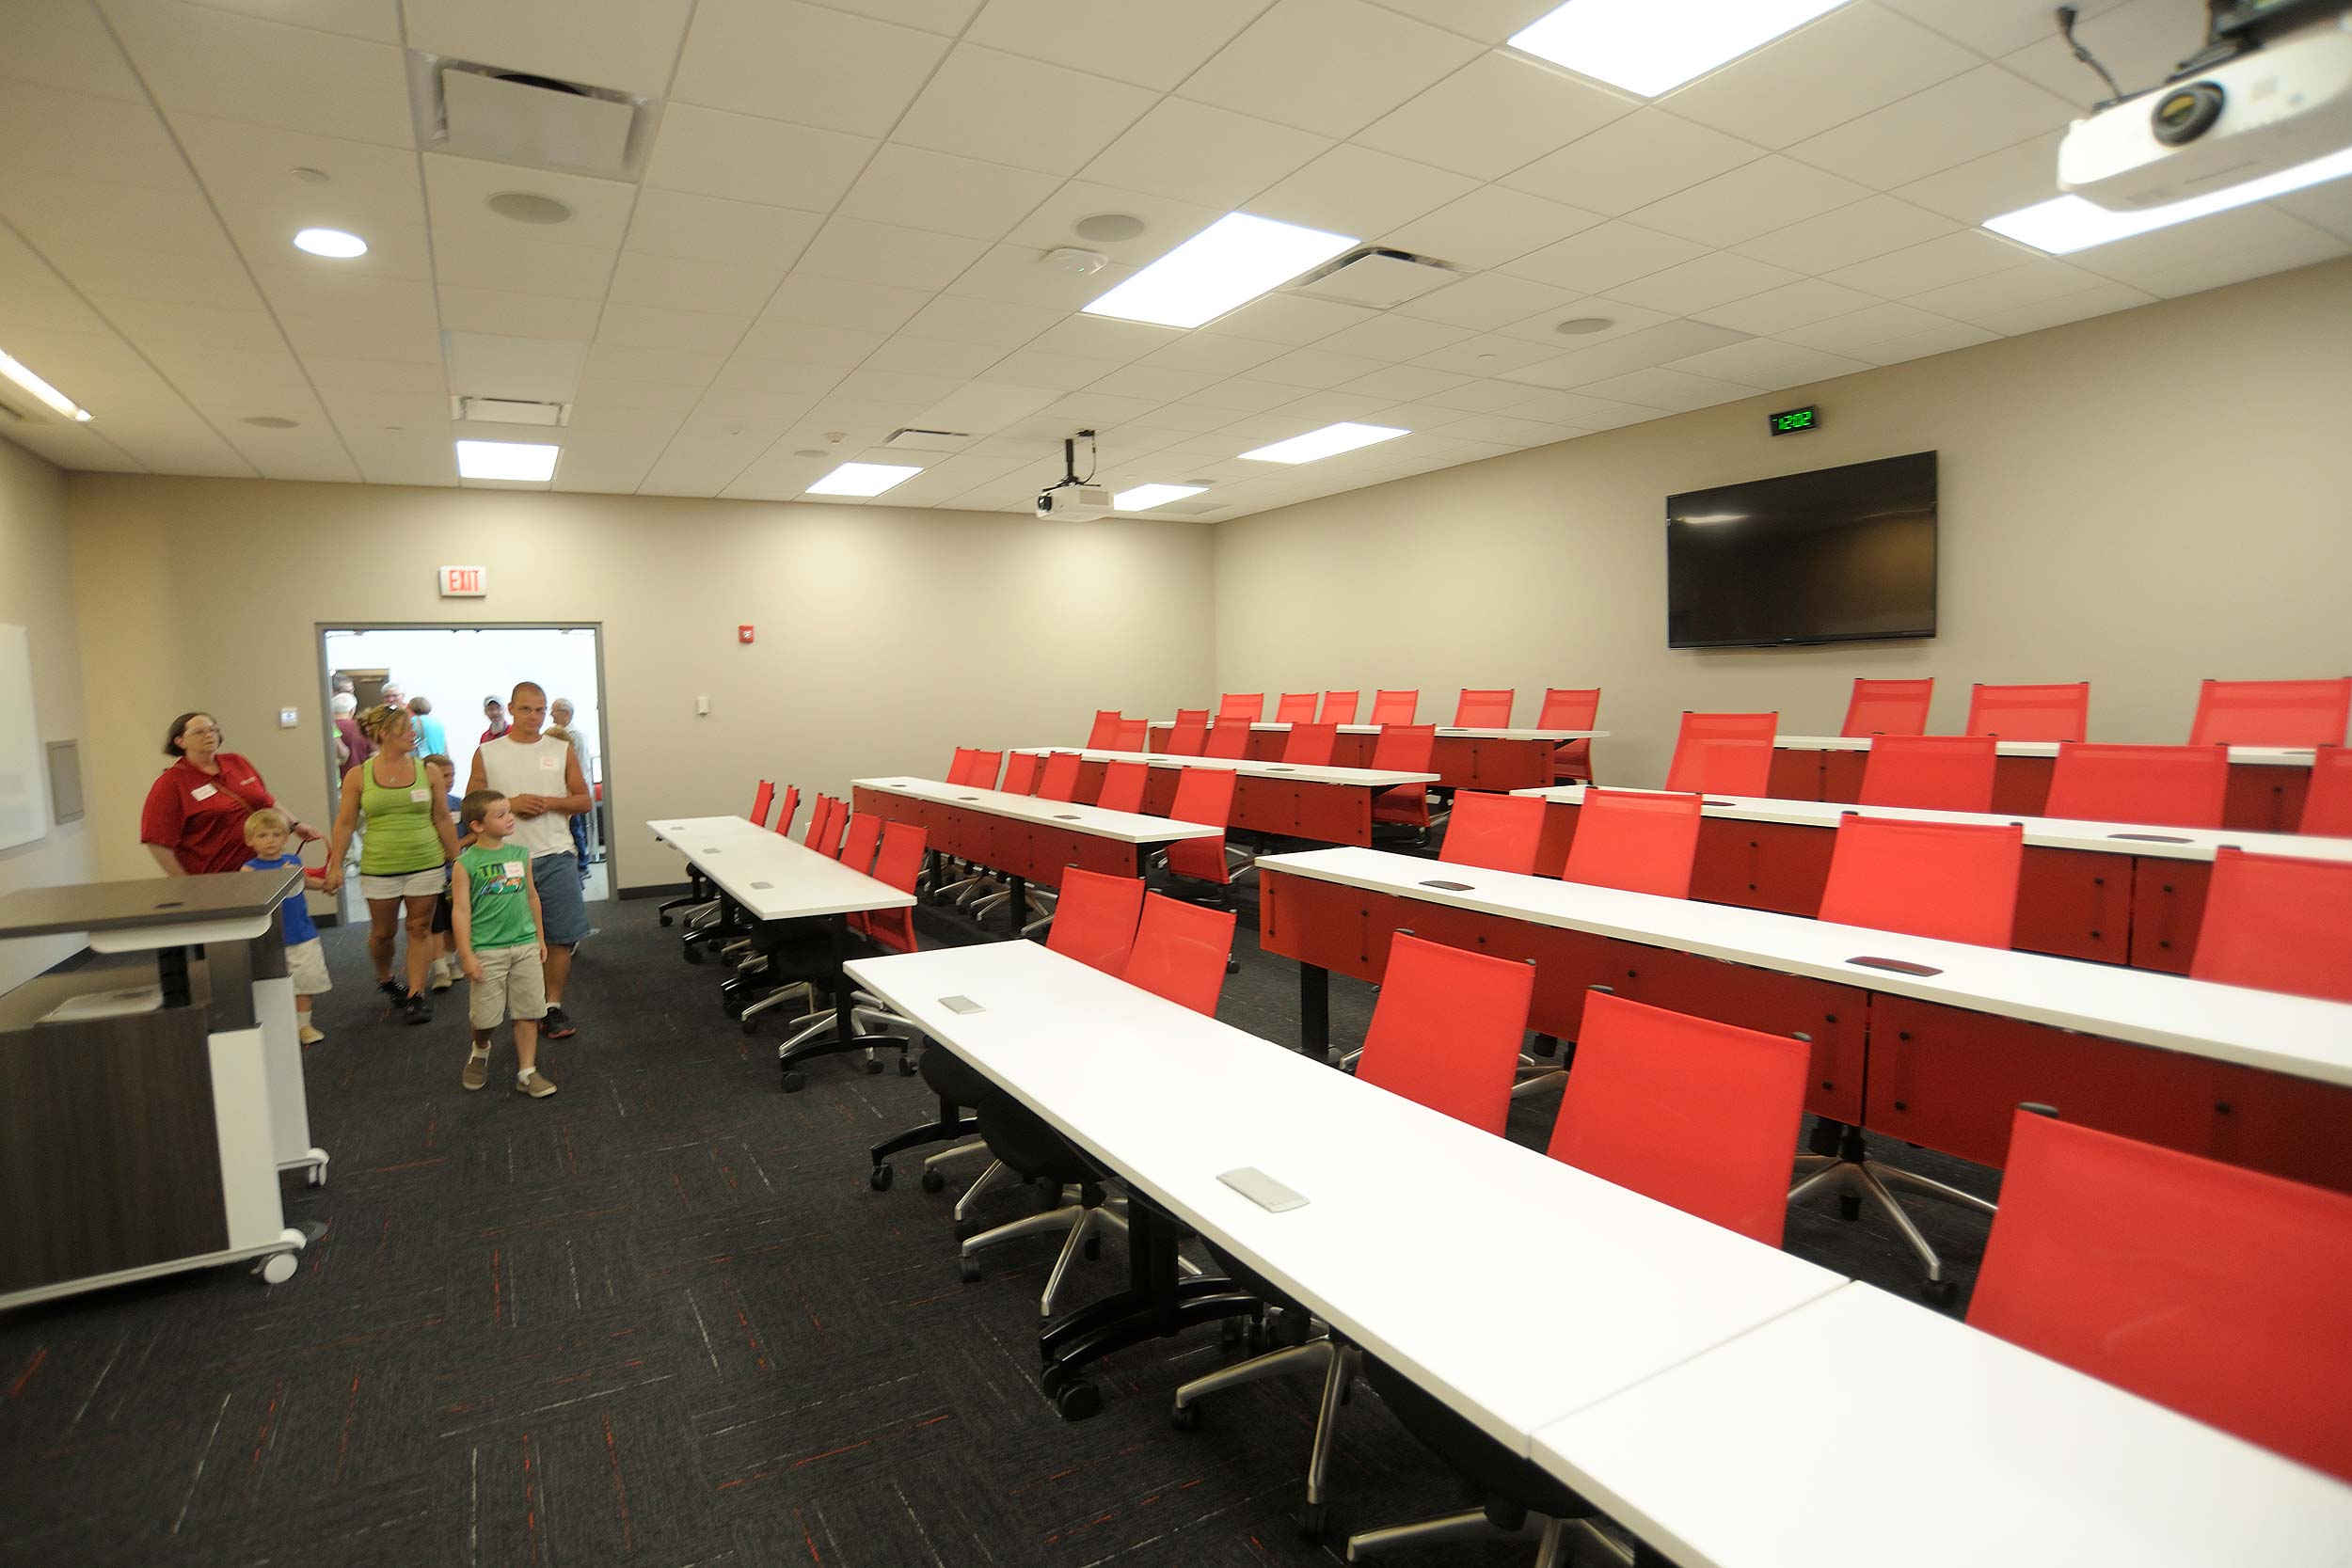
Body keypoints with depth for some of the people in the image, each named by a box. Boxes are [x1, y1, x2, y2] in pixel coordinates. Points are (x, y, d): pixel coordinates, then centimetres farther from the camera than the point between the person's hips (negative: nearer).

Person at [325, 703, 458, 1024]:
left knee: (420, 928, 3)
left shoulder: (426, 771, 1)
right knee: (383, 931, 11)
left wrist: (457, 860, 7)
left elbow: (443, 819, 6)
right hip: (379, 866, 0)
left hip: (426, 863, 1)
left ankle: (416, 994, 11)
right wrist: (335, 866, 1)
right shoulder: (358, 776, -2)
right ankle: (384, 979, 38)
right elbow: (345, 823, 3)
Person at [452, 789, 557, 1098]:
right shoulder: (466, 863, -9)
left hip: (525, 946, 4)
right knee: (486, 1016, 5)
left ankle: (527, 1072, 14)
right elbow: (462, 910, -9)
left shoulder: (521, 854, 5)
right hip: (487, 951, -4)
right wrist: (466, 955, -11)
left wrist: (540, 938, 16)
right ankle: (480, 1051, 38)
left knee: (529, 1012, 5)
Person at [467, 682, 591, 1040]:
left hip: (556, 857, 1)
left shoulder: (562, 752, 7)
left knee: (561, 936, 0)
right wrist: (511, 804, -12)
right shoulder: (487, 753, 4)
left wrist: (548, 803, -10)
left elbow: (584, 801, 7)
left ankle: (553, 1006, 12)